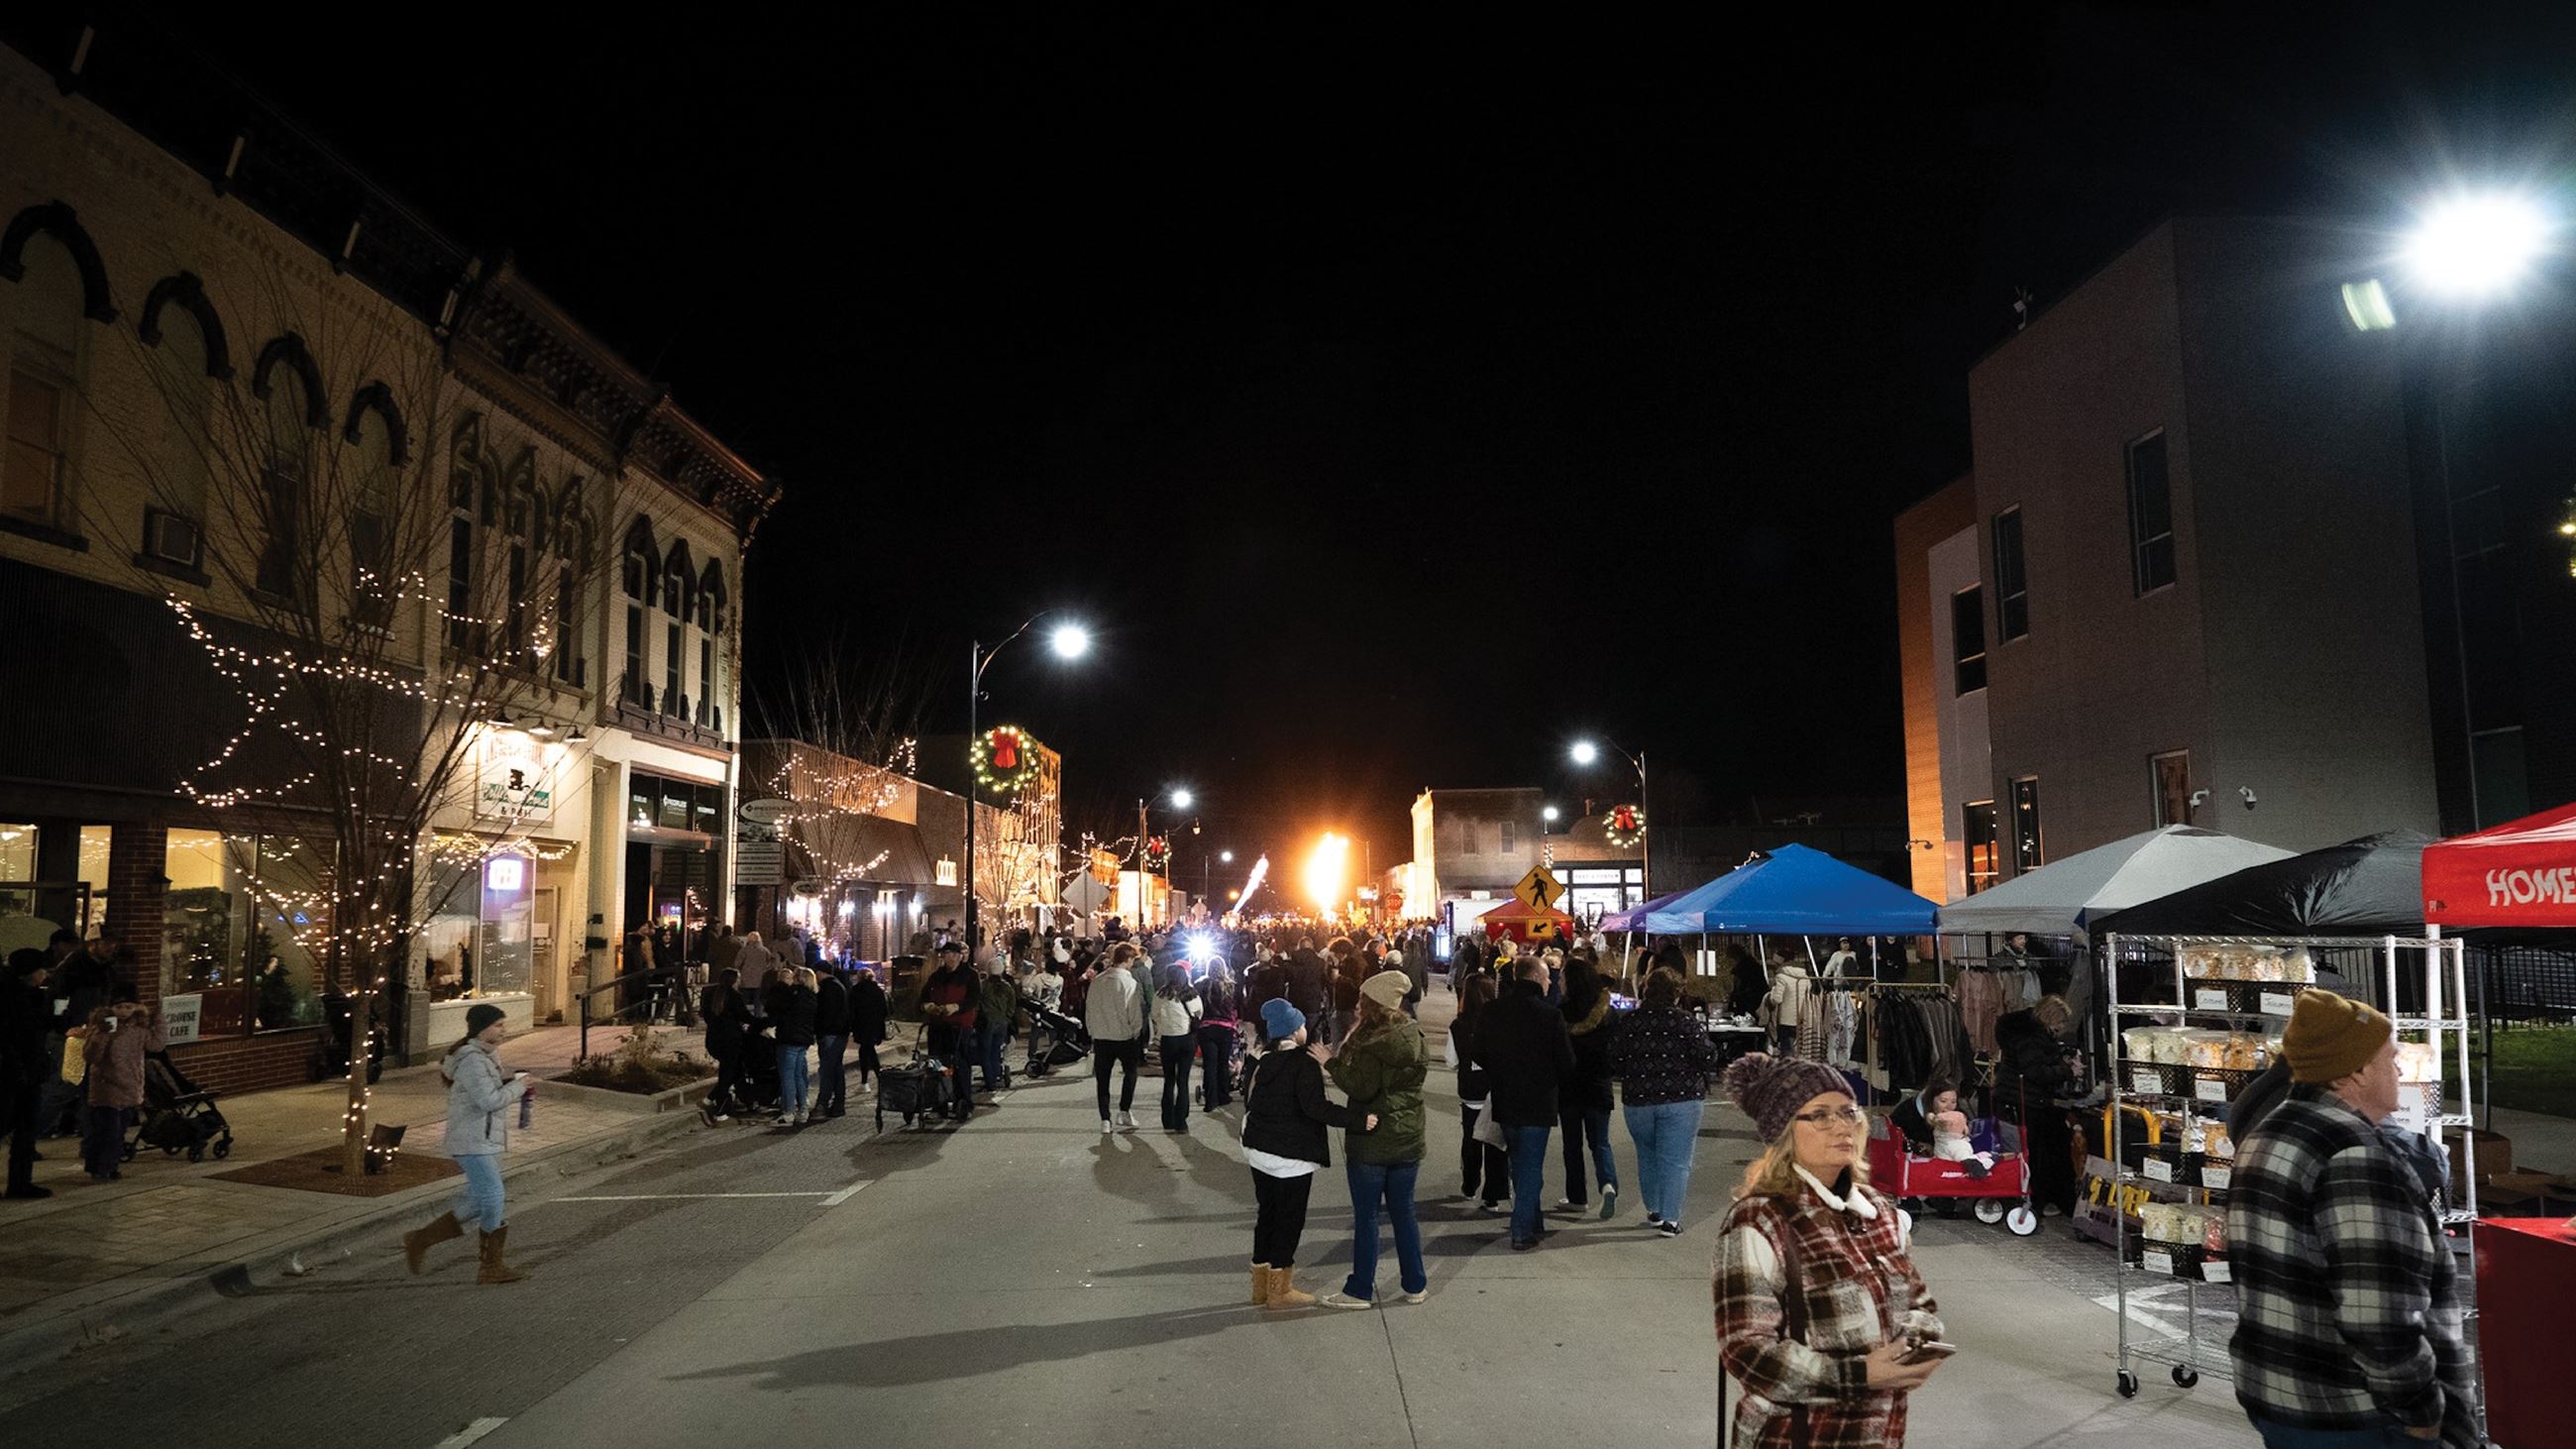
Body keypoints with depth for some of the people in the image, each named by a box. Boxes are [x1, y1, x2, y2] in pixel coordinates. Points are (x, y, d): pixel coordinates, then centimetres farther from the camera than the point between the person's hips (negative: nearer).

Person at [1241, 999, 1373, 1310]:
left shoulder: (1263, 1062, 6)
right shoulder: (1304, 1062, -16)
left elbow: (1249, 1101, 14)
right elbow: (1315, 1106, -24)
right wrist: (1358, 1120, -25)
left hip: (1259, 1150, 7)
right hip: (1291, 1155, -7)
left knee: (1266, 1215, 16)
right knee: (1290, 1220, 3)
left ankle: (1261, 1286, 23)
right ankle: (1279, 1291, 9)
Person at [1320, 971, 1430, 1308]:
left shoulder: (1370, 1042, -19)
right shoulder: (1414, 1037, 3)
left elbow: (1362, 1088, -23)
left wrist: (1332, 1062, -15)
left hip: (1371, 1142, -7)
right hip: (1408, 1140, 7)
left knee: (1365, 1216, 4)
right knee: (1403, 1211, 16)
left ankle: (1360, 1290, 11)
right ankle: (1415, 1285, 22)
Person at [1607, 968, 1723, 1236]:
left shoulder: (1630, 1021, 0)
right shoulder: (1685, 1021, -7)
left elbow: (1615, 1063, 2)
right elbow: (1707, 1058, -9)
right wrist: (1700, 1082, 12)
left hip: (1637, 1100, 3)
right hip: (1681, 1099, -3)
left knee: (1647, 1155, 20)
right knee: (1676, 1160, 1)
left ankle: (1654, 1211, 27)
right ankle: (1670, 1219, -2)